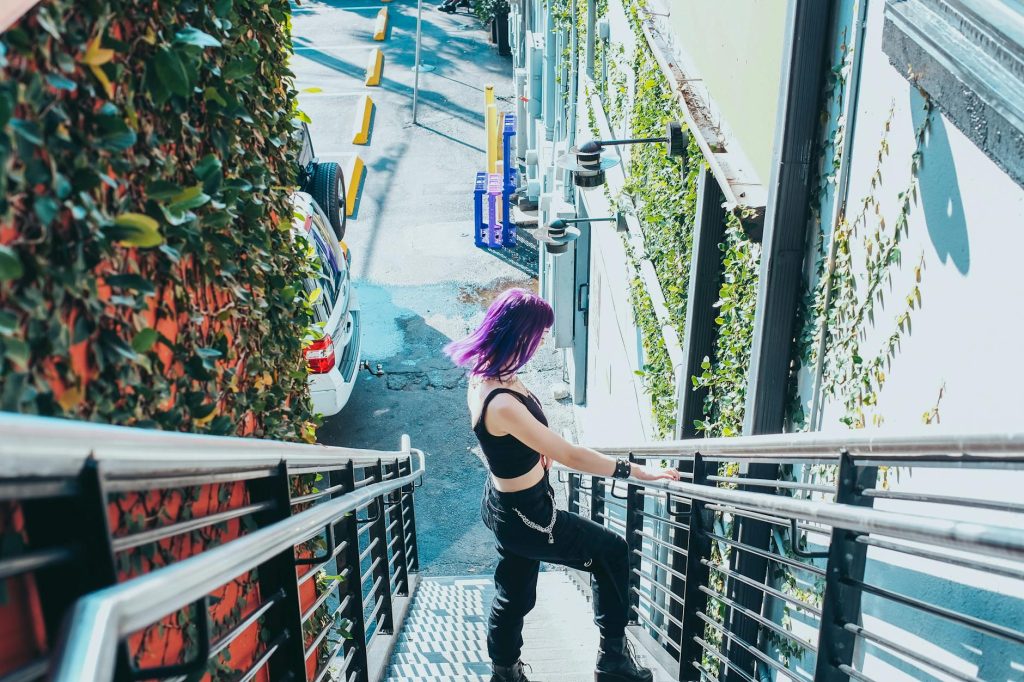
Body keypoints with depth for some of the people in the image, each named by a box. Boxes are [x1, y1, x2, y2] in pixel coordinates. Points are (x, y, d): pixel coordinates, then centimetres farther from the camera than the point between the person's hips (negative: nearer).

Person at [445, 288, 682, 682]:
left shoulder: (484, 373, -7)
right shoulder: (502, 405, -35)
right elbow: (570, 457, -28)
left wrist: (540, 446, 8)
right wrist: (637, 472, -19)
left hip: (504, 504, 8)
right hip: (525, 517, -8)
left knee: (514, 596, 24)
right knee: (611, 553, 11)